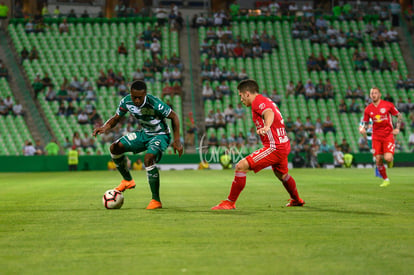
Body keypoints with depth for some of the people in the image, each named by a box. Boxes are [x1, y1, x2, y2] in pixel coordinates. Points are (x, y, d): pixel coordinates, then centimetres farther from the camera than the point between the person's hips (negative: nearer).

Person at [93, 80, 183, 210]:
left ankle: (156, 200, -21)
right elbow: (116, 118, 1)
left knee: (148, 159, -32)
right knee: (115, 148, -5)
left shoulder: (154, 104, -31)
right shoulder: (126, 101, -15)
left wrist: (177, 140, -21)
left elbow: (174, 116, -17)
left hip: (160, 135, -6)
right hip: (144, 133, 7)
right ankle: (128, 181, 17)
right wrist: (104, 127, -21)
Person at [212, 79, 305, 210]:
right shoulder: (266, 100, 18)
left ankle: (230, 202, -12)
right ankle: (296, 200, 58)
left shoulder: (258, 101, -12)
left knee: (241, 166, -15)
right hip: (284, 145, 10)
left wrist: (266, 127, -52)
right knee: (282, 174, 35)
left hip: (274, 147, -10)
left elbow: (269, 113, -34)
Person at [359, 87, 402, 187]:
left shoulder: (388, 105, -5)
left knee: (388, 158, -19)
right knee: (378, 160, -4)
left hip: (388, 135, -3)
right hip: (376, 137, 3)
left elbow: (399, 116, 6)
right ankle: (386, 180, 15)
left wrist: (397, 128, -6)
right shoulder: (368, 109, 2)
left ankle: (391, 159, 20)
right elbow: (365, 123, 12)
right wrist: (363, 129, -11)